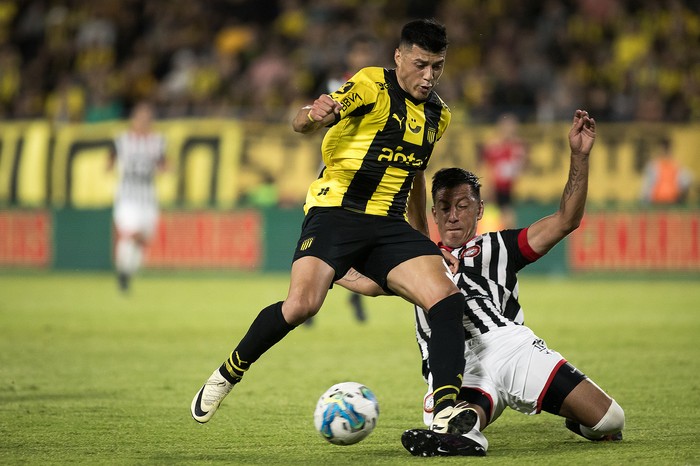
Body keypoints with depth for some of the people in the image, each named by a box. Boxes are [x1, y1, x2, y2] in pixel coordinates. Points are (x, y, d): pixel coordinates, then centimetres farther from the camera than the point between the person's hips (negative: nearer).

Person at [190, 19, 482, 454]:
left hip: (390, 225, 6)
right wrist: (314, 115, -45)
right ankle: (228, 373, -1)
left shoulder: (437, 114, 15)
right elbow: (302, 122, -19)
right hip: (336, 211, -6)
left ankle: (446, 411, -19)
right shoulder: (373, 85, -7)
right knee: (302, 304, -25)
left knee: (447, 299, -17)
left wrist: (425, 240, 33)